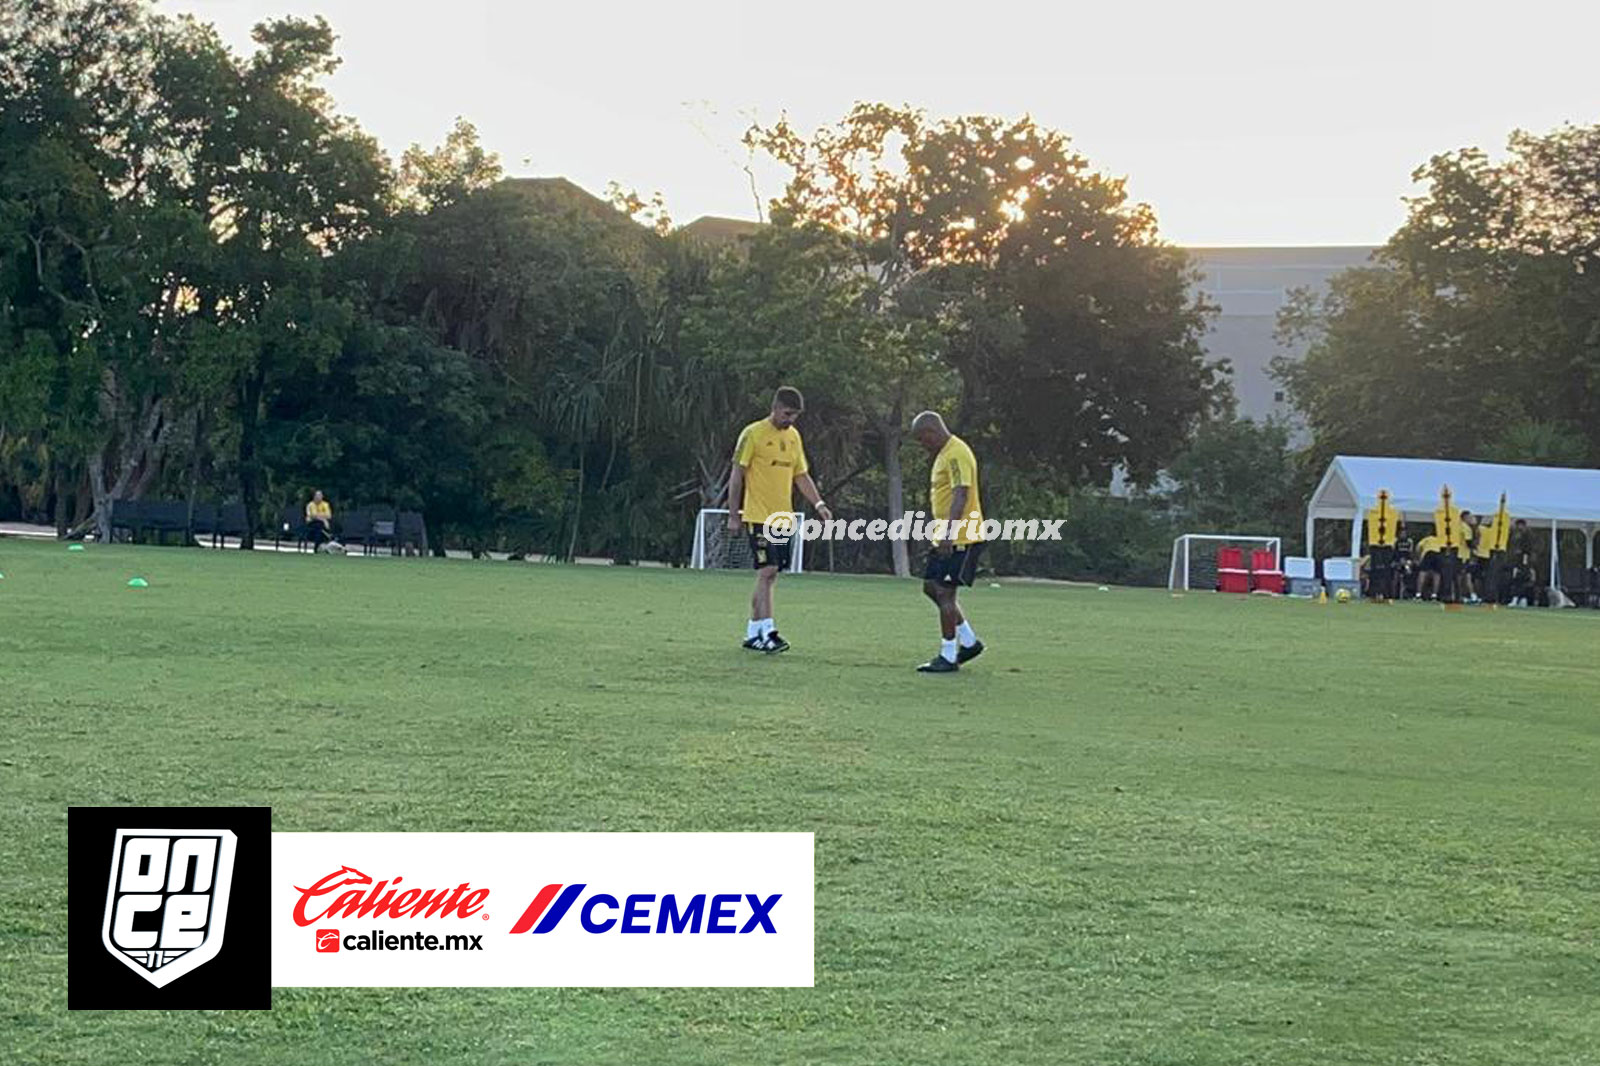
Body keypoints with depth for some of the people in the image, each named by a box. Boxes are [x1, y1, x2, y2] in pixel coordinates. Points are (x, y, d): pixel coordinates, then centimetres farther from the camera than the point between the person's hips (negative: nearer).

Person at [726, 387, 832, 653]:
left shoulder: (794, 436, 13)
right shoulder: (753, 434, -7)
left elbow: (802, 476, 19)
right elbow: (737, 475, -7)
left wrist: (818, 504, 5)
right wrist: (734, 515, -9)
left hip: (784, 518, 7)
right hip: (758, 517, -7)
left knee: (768, 575, 8)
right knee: (767, 572, -13)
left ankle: (752, 633, 15)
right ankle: (768, 633, -15)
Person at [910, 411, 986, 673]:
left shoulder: (957, 454, -16)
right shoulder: (944, 454, 17)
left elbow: (961, 495, -25)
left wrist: (948, 533, -30)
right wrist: (941, 534, 26)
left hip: (961, 539, -11)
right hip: (946, 538, 11)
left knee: (944, 593, -8)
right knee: (931, 588, 14)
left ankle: (948, 657, -2)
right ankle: (969, 641, 21)